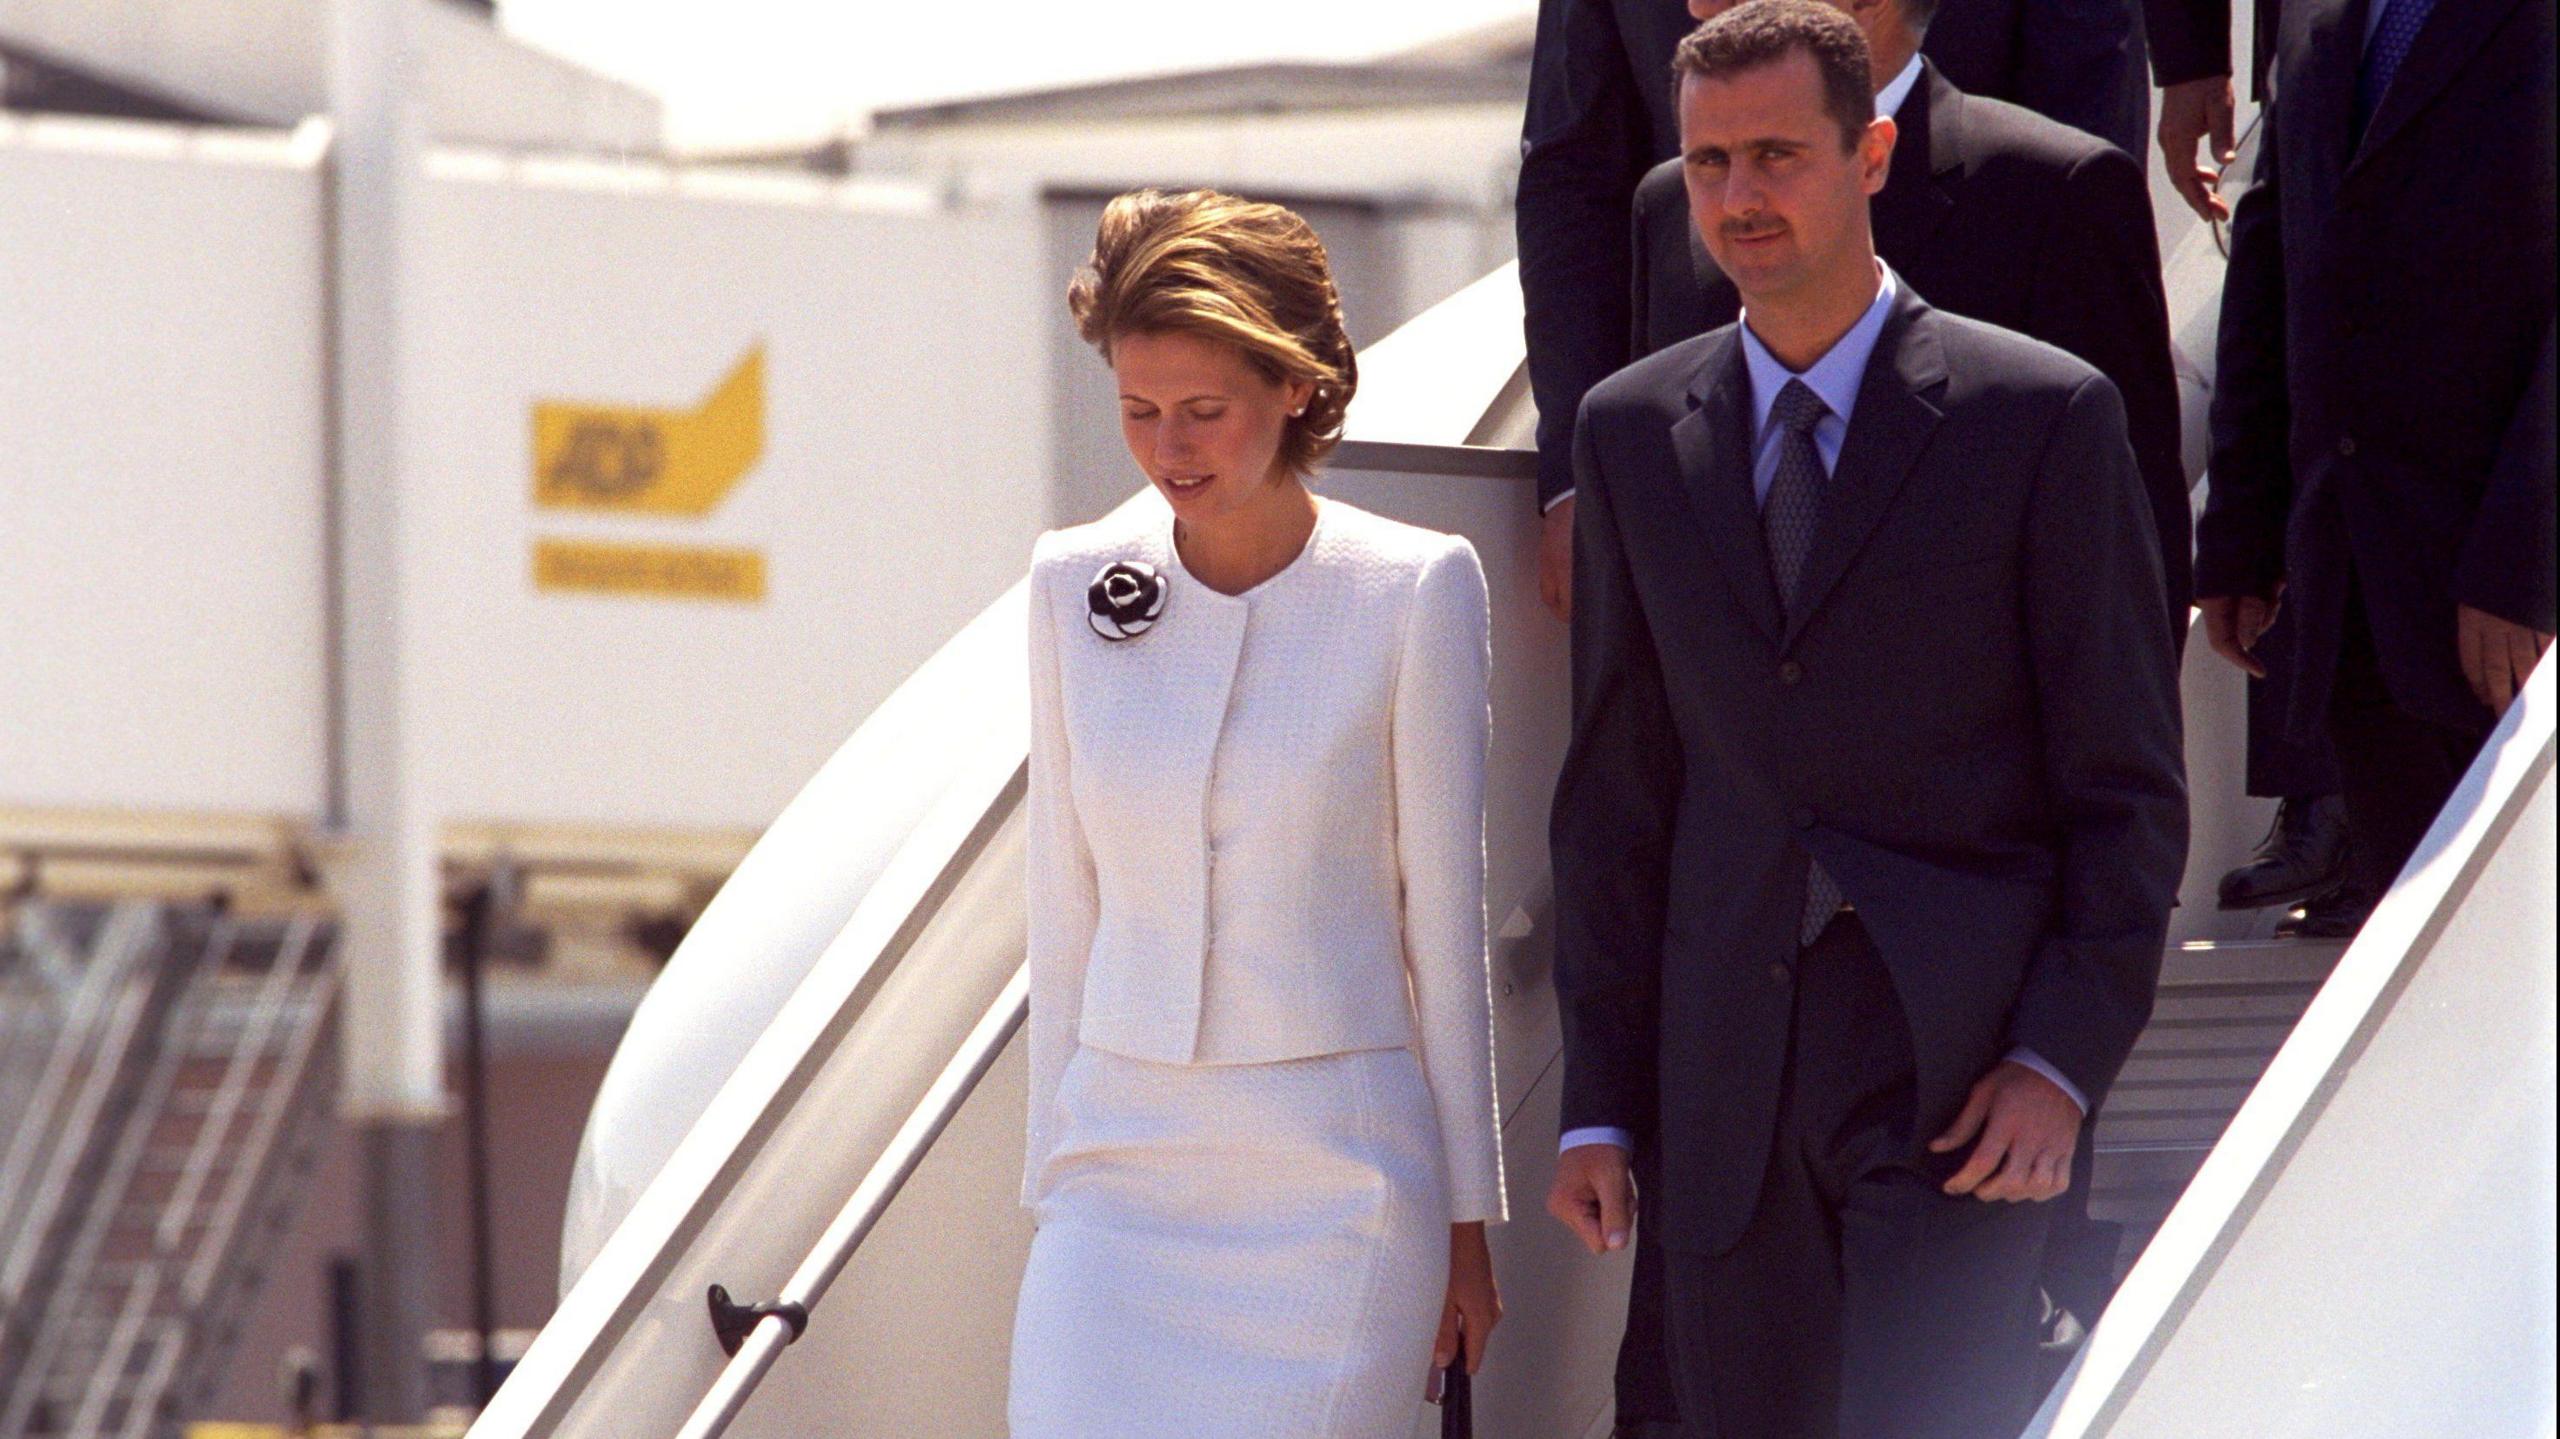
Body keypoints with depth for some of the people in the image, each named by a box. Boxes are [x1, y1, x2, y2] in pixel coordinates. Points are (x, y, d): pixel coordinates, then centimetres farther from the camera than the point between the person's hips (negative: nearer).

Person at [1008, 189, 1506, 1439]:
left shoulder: (1413, 593, -4)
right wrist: (1055, 1171, 10)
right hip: (1124, 1170, 3)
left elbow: (1445, 914, -1)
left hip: (1335, 1184, -3)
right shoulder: (1077, 585, 5)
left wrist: (1464, 1219, 1)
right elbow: (1065, 905, 11)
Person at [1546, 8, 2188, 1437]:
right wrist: (1601, 1104, 9)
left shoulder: (2042, 419, -2)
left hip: (1959, 1080, -4)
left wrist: (2062, 1061, -11)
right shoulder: (1634, 434, 10)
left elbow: (2130, 790, -1)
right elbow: (1617, 796, 13)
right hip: (1728, 1089, 4)